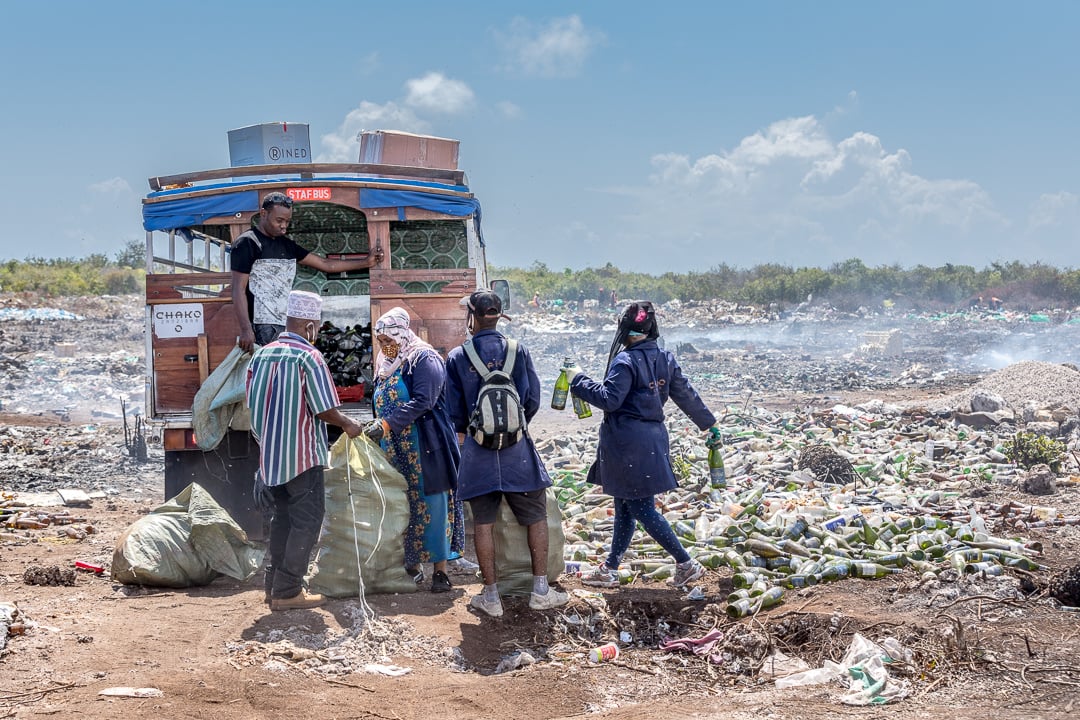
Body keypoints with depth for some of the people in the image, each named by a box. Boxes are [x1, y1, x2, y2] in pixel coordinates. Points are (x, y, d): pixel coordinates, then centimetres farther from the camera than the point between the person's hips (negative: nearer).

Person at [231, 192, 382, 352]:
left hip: (287, 326, 8)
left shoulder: (286, 245, 19)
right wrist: (245, 329, -17)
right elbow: (239, 290, -8)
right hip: (262, 329, -7)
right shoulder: (248, 243, -3)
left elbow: (325, 264, 22)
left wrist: (366, 262, 18)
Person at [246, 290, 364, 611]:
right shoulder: (309, 357, -14)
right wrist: (350, 425, 4)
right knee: (306, 521, 2)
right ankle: (287, 591, 2)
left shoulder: (260, 355, 5)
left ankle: (274, 584, 20)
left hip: (270, 454, 7)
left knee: (282, 518, 17)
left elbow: (253, 404, 11)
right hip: (302, 455, -7)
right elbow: (325, 410, -14)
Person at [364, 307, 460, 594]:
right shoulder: (385, 366, 16)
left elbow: (422, 401, -20)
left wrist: (386, 425, -25)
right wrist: (376, 425, 5)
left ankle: (440, 569, -2)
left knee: (431, 506, -6)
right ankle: (412, 564, 15)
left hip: (424, 450, -7)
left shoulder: (424, 360, -9)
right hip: (395, 451, 7)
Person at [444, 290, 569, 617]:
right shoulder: (517, 350, -2)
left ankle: (491, 596, 10)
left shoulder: (457, 357, -4)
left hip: (478, 451, 0)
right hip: (517, 449, 0)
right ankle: (540, 591, 11)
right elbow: (533, 399, 2)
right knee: (536, 517, 11)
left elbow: (454, 411, 1)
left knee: (483, 523, 7)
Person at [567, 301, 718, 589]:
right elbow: (686, 395, 14)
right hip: (653, 438, 8)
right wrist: (708, 422, 25)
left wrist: (579, 380, -10)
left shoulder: (625, 361, -15)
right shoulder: (665, 359, 8)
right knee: (625, 507, 15)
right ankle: (610, 569, 21)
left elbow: (610, 399, -20)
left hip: (628, 443, -8)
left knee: (642, 509, -1)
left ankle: (686, 563, 0)